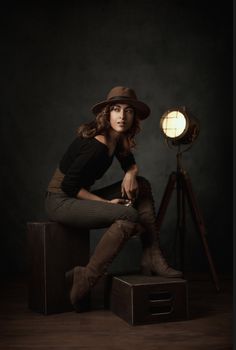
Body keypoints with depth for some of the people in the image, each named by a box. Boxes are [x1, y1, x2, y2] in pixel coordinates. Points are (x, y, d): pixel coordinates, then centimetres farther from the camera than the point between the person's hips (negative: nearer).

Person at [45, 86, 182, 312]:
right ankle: (84, 281, -17)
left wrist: (131, 174, -5)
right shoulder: (96, 145, -24)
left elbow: (130, 163, 19)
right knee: (128, 216, -26)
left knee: (142, 185, 1)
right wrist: (106, 202, -17)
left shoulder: (117, 138, 2)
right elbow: (69, 186, -22)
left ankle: (152, 259, -4)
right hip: (61, 201, -9)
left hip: (79, 198, 9)